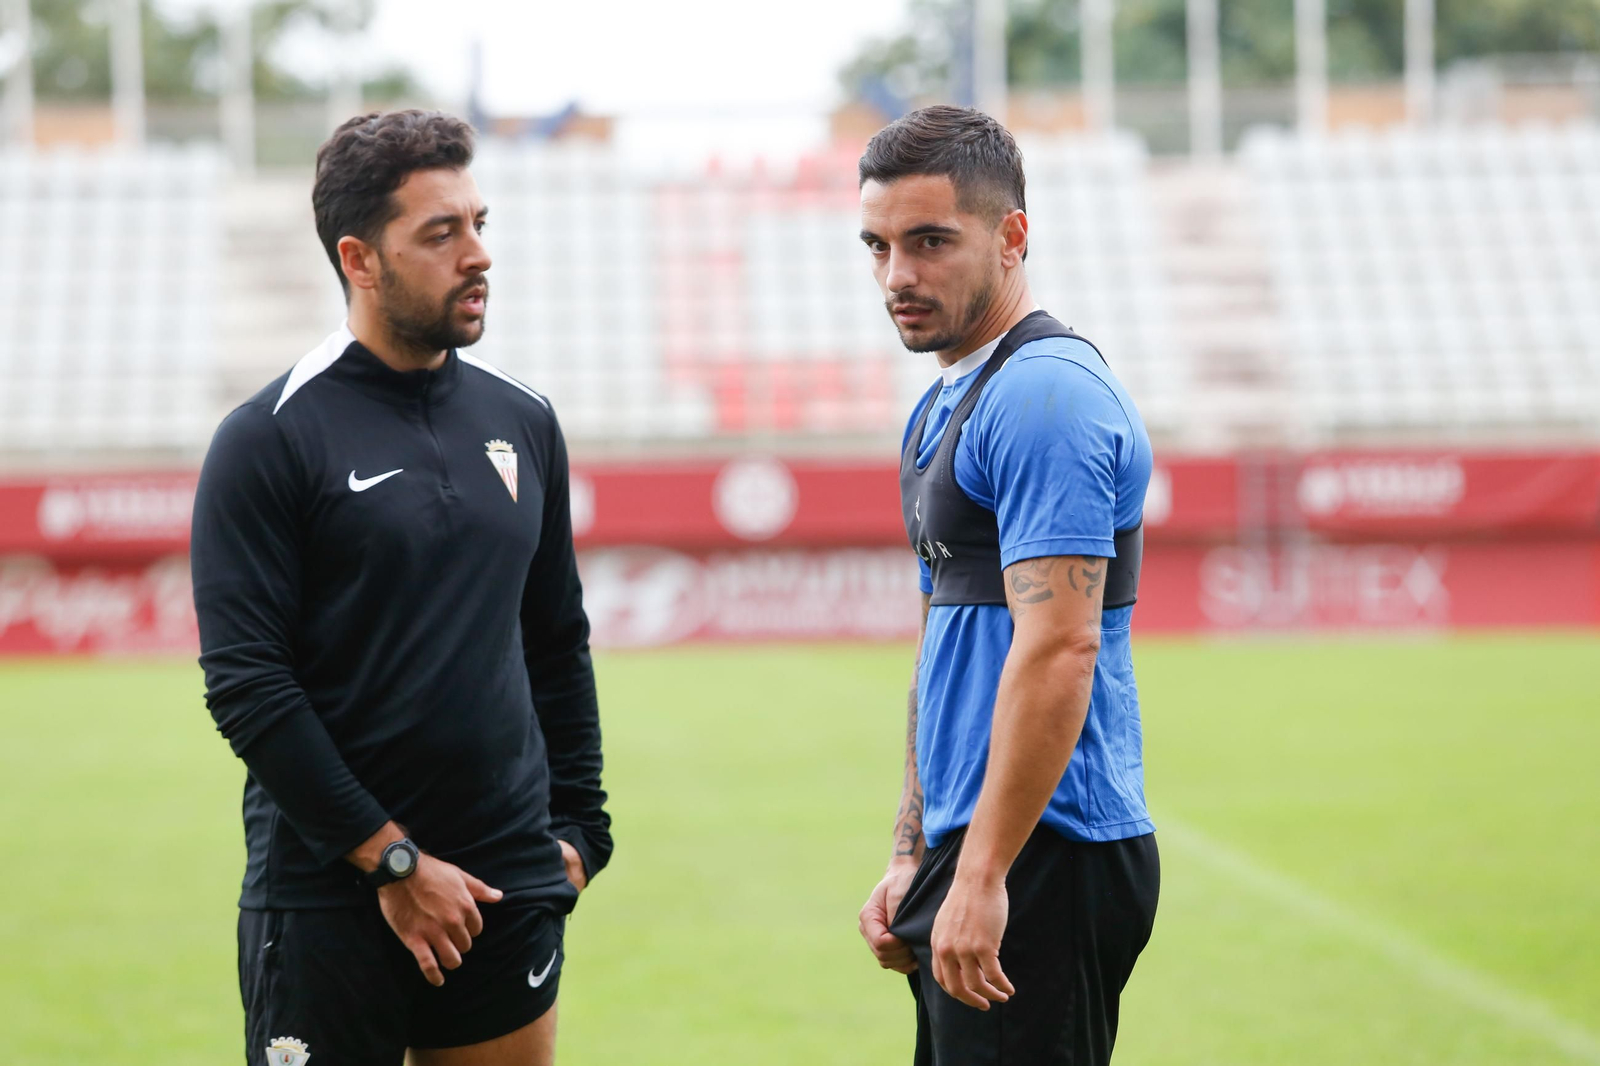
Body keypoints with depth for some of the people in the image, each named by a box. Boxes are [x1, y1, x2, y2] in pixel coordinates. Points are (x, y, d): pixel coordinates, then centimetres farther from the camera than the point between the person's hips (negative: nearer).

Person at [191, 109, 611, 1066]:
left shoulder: (523, 423, 11)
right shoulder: (271, 440, -6)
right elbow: (244, 681, -11)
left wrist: (578, 828, 11)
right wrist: (392, 859, -13)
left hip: (509, 892, 5)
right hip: (326, 904, -5)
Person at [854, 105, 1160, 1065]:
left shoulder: (1044, 393, -14)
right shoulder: (943, 407, 18)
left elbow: (1058, 648, -22)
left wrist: (981, 876, -23)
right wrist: (912, 858, 20)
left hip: (1042, 868, -10)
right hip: (974, 854, 10)